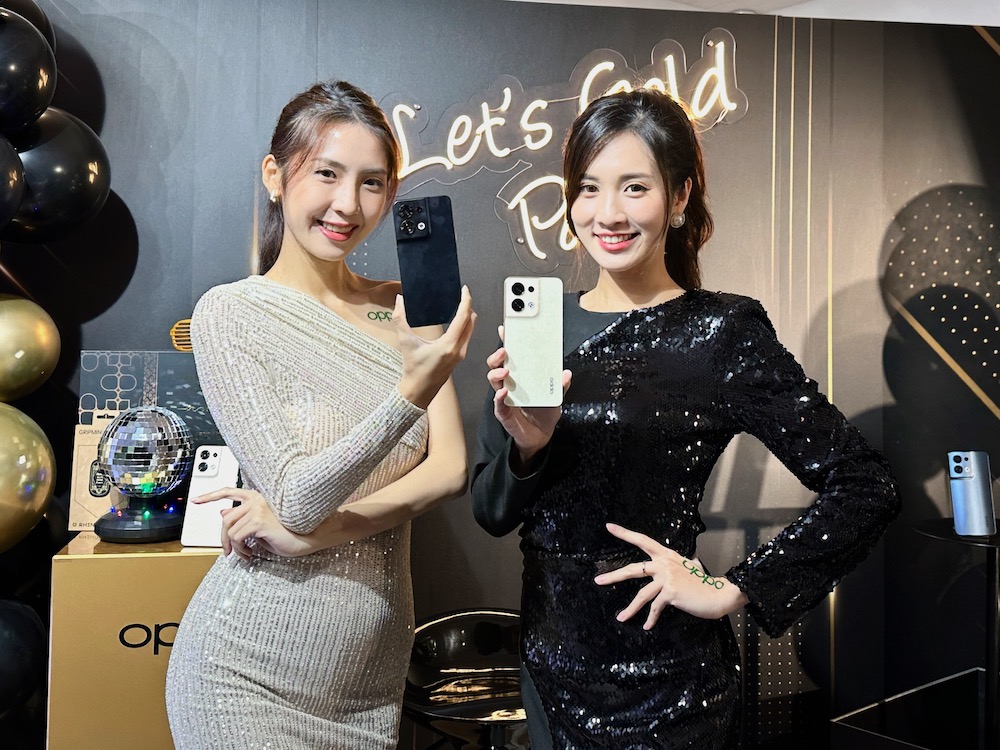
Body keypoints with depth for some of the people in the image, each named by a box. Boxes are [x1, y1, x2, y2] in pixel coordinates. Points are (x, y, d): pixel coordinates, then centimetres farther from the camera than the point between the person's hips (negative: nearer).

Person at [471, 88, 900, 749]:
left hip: (664, 683, -4)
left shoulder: (720, 330, -12)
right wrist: (527, 448, -20)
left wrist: (729, 591, -14)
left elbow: (867, 489, -14)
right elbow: (491, 511, 0)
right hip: (550, 659, 5)